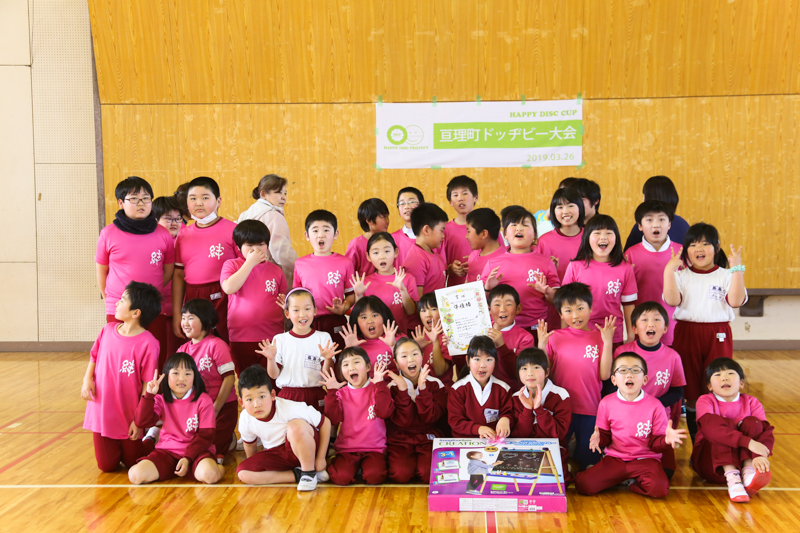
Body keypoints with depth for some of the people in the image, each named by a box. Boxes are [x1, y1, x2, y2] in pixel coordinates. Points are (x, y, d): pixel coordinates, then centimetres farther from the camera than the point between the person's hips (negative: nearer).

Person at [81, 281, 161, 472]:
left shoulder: (148, 343, -19)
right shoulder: (108, 330, -2)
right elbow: (94, 357, 13)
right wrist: (87, 380, -6)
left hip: (129, 417, -4)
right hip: (101, 412, 4)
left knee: (133, 462, 11)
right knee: (107, 466, 9)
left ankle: (151, 437, 38)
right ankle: (115, 446, 39)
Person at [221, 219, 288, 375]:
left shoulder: (275, 270, 10)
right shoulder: (231, 265, 6)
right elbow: (229, 288, -16)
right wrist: (250, 263, -11)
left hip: (273, 338, 1)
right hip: (241, 338, -1)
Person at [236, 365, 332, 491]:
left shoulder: (288, 409, -29)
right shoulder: (245, 419, -14)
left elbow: (325, 423, -21)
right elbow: (250, 444, 10)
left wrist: (320, 459, -16)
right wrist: (256, 466, 23)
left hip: (305, 448, -5)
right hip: (276, 455, 5)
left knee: (296, 425, -38)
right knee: (242, 473, -20)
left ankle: (309, 472, -16)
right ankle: (298, 475, -13)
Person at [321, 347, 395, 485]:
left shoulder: (377, 389, 5)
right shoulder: (341, 393, 9)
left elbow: (385, 413, -13)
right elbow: (333, 419, -4)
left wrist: (380, 384, -14)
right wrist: (331, 392, -9)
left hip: (374, 448, -1)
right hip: (346, 449, 1)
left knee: (374, 476, -28)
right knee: (341, 477, -25)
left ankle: (366, 465, 6)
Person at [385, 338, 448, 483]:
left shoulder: (436, 384, -1)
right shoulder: (392, 387, -3)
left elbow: (429, 418, -13)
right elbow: (403, 421, -14)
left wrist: (422, 388, -23)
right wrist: (403, 390, -24)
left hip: (428, 438, 0)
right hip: (400, 440, 0)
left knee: (428, 474, -25)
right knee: (400, 474, -25)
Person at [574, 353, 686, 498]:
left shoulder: (654, 405, -5)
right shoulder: (606, 403, 1)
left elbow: (655, 442, -2)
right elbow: (605, 435, 8)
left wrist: (666, 440, -25)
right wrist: (598, 439, -16)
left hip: (645, 459, -2)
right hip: (614, 458, 2)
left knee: (660, 488, -32)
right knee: (583, 484, -18)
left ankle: (632, 483, 2)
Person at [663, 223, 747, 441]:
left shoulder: (726, 276, 5)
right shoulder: (681, 275, 5)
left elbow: (735, 300, -12)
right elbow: (672, 300, -12)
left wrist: (736, 268, -16)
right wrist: (669, 269, -17)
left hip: (718, 337, 0)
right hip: (687, 335, 0)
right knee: (692, 395, 5)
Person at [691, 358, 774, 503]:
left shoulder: (752, 403, 1)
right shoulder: (705, 401, -7)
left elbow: (767, 432, -14)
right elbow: (710, 428, -28)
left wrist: (760, 456, -37)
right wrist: (748, 442, -39)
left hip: (744, 457, 2)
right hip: (711, 463, -2)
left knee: (752, 422, -17)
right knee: (723, 424, -24)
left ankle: (749, 472, -35)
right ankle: (732, 477, -40)